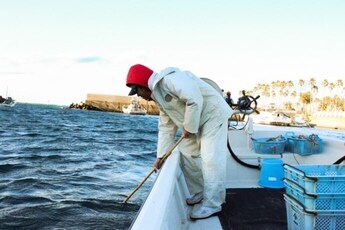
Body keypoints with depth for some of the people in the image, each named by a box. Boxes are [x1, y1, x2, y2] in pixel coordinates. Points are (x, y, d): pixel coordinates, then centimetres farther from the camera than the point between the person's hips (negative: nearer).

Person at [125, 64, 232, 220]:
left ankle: (213, 204, -7)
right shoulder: (159, 97, 10)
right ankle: (199, 193, 22)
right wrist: (161, 155, 8)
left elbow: (195, 100, -32)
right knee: (187, 154, 11)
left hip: (213, 115, -10)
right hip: (196, 123, 10)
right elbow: (166, 127, 11)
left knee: (210, 158, -13)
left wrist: (189, 128, -20)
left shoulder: (170, 79, -23)